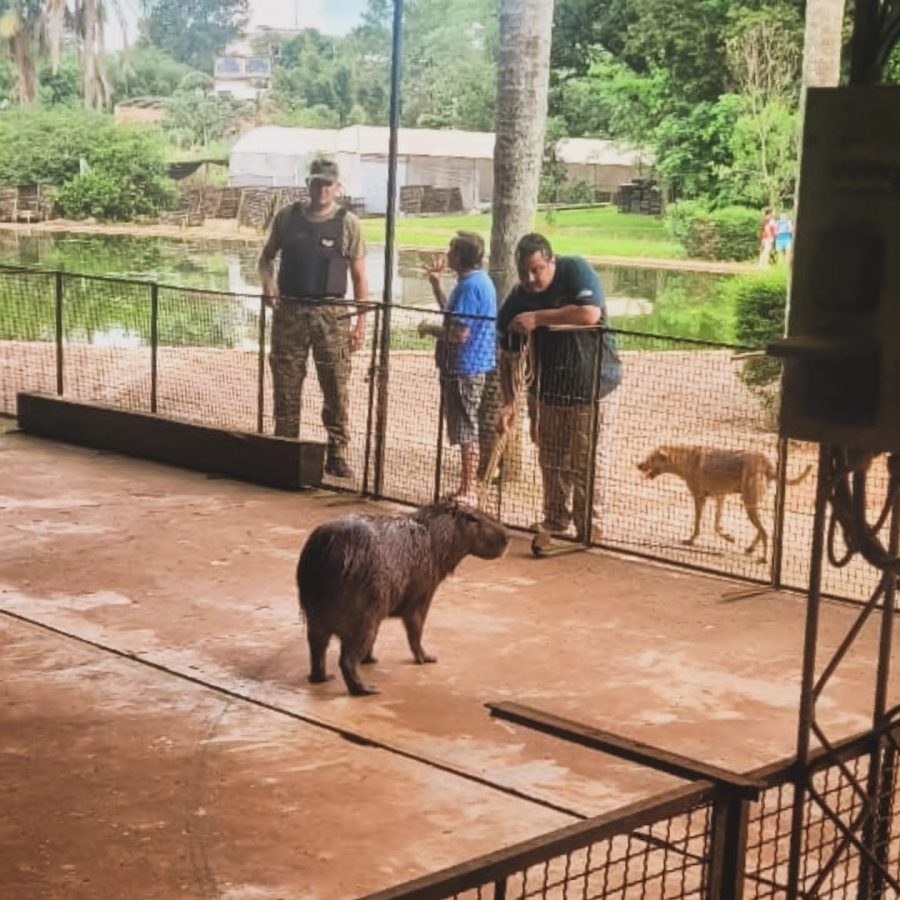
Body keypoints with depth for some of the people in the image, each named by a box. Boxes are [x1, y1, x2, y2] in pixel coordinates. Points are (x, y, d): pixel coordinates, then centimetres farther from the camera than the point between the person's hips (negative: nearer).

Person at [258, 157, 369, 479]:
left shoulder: (347, 223, -1)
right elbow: (267, 256, 18)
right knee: (286, 386, 6)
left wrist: (361, 323, -5)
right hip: (289, 311, 2)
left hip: (331, 314, -2)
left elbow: (359, 277, 0)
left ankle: (337, 455, 7)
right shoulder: (287, 216, 5)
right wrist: (267, 281, -4)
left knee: (336, 389, -1)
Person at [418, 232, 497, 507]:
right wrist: (435, 282, 20)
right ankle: (468, 488, 23)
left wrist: (429, 328, -8)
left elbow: (459, 333, -24)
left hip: (465, 369, -10)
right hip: (467, 367, 10)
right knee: (464, 430, 16)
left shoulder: (469, 286, -19)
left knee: (466, 432, -3)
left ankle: (469, 492, 3)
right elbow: (453, 315, 23)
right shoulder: (478, 281, 12)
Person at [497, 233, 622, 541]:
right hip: (546, 390, 4)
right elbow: (509, 357, 0)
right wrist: (510, 401, -10)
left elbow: (590, 314, -31)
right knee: (552, 463, 12)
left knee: (588, 463, -1)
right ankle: (556, 524, 25)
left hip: (592, 388, -4)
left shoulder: (575, 271, -16)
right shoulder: (515, 303, -5)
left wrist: (539, 318, -27)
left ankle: (589, 528, 8)